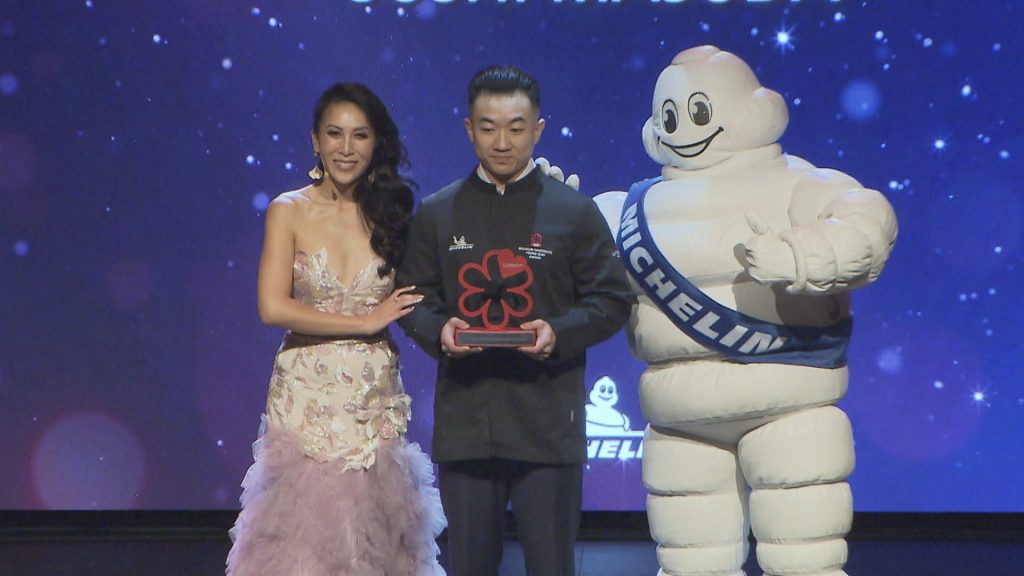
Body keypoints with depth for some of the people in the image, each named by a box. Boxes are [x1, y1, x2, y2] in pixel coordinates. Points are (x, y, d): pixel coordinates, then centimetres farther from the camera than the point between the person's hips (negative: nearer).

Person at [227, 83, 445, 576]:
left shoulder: (391, 212, 7)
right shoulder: (290, 212, -1)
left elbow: (410, 306, 10)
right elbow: (273, 308, -11)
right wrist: (365, 321, -10)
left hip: (377, 400, 2)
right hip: (306, 396, -2)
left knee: (372, 532, 4)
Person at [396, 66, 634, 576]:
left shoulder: (575, 212, 5)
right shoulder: (436, 215, 11)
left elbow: (613, 300, 4)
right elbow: (413, 298, 12)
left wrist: (560, 333, -15)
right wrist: (438, 330, -10)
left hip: (548, 423, -2)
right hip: (463, 418, 2)